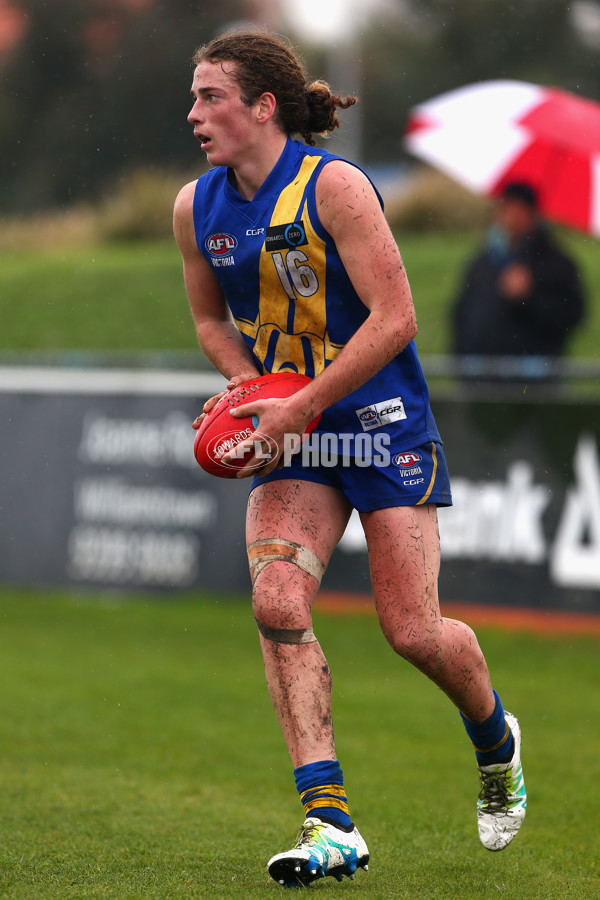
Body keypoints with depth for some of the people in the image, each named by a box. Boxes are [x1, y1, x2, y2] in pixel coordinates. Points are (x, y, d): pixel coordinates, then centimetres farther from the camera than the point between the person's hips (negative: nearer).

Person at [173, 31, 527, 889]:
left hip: (381, 423, -5)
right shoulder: (196, 207, 3)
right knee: (277, 603, -17)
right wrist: (255, 391, 0)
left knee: (414, 632, -5)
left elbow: (394, 319, -18)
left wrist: (298, 406, -20)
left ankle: (496, 739, 29)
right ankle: (330, 823, -17)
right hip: (291, 434, 5)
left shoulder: (334, 185, -16)